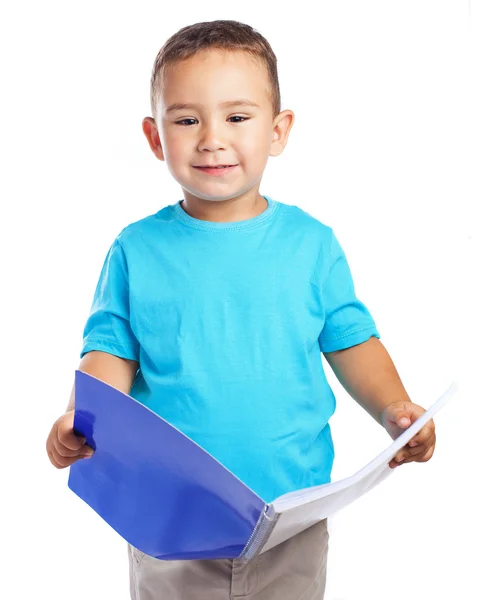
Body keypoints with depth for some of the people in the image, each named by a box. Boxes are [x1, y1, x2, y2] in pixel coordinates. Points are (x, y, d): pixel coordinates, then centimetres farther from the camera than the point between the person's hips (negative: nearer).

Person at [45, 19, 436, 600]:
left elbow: (351, 341, 3)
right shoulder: (137, 249, -5)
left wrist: (394, 409, -13)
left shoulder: (312, 242, -3)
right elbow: (112, 352, -2)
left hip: (293, 516, 1)